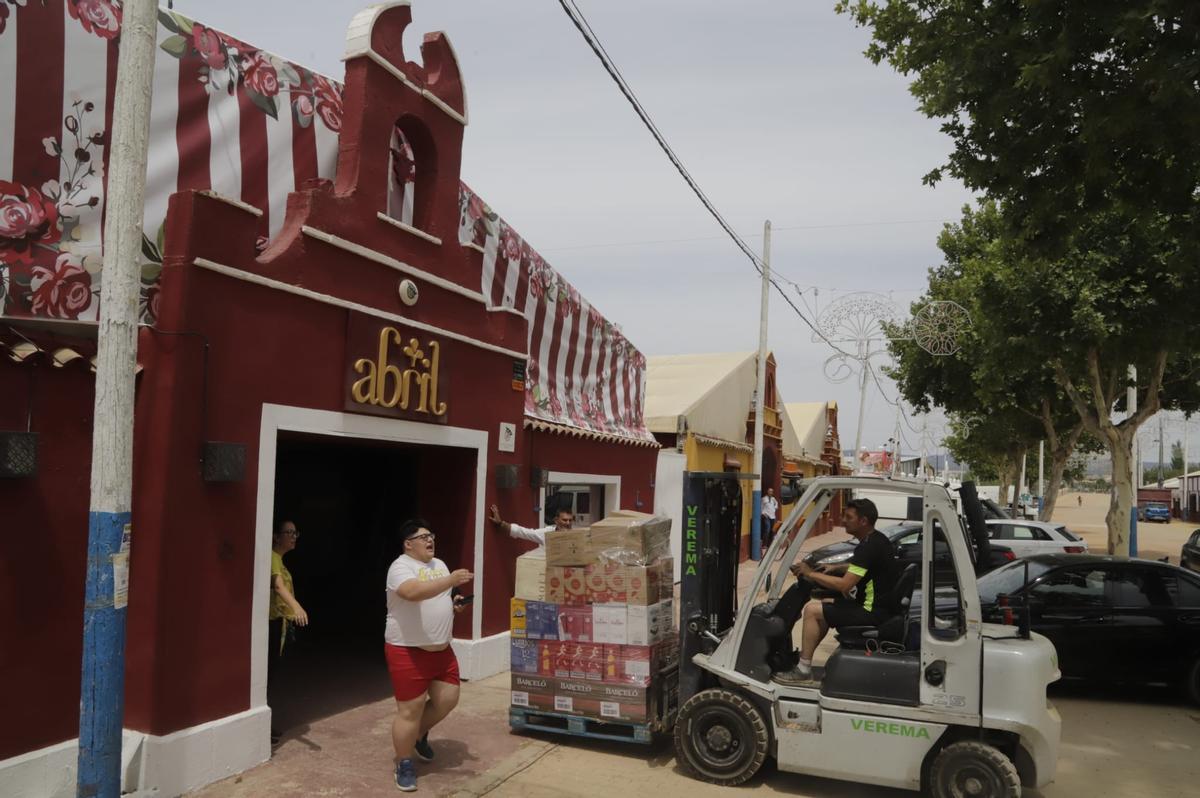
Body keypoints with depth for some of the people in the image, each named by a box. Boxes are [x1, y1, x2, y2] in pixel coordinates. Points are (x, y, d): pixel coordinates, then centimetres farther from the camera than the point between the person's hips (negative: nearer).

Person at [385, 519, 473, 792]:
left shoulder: (439, 564, 12)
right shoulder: (401, 567, -16)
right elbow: (414, 592, -35)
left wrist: (454, 604, 0)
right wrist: (450, 580, -40)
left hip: (440, 648, 8)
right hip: (407, 650, -8)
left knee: (448, 698, 11)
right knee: (411, 709, -1)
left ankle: (420, 734, 37)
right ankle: (404, 765, 16)